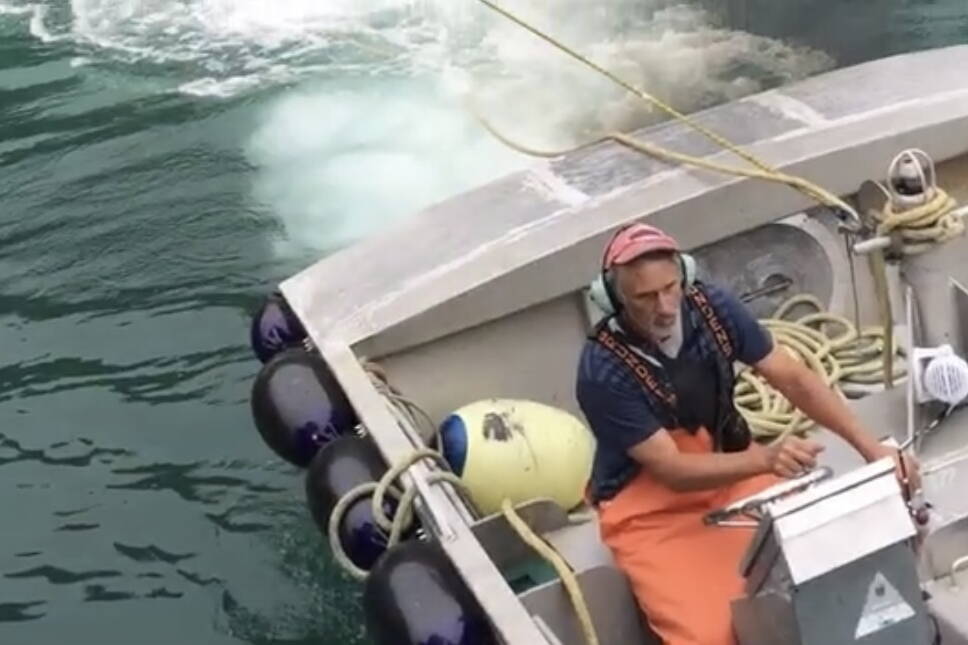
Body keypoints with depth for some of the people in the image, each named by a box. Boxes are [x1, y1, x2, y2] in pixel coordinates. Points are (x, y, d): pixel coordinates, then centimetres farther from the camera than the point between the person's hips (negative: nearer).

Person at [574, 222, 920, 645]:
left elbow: (793, 378, -8)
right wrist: (766, 458, -38)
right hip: (651, 512, -4)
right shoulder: (602, 371, -26)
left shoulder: (714, 308, -12)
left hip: (732, 472, 5)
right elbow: (672, 471, -24)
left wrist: (870, 447, -19)